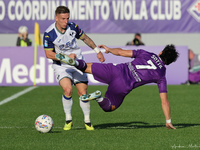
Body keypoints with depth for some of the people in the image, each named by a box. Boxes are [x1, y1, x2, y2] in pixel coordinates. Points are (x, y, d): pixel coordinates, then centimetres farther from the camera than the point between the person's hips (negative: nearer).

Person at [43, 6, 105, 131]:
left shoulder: (73, 27, -8)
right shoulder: (49, 34, -17)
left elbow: (85, 38, 11)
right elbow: (48, 54, -12)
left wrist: (97, 51, 14)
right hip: (61, 66, -3)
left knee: (83, 93, -3)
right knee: (68, 90, -24)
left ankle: (87, 121, 16)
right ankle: (68, 120, -5)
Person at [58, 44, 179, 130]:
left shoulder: (146, 54, 12)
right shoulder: (161, 76, 8)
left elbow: (121, 52, 13)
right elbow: (164, 101, 7)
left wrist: (110, 50, 34)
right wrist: (168, 121, 16)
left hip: (116, 70, 1)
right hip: (124, 87, -1)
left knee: (88, 67, 18)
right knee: (109, 107, 21)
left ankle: (75, 62, -15)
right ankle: (99, 97, -12)